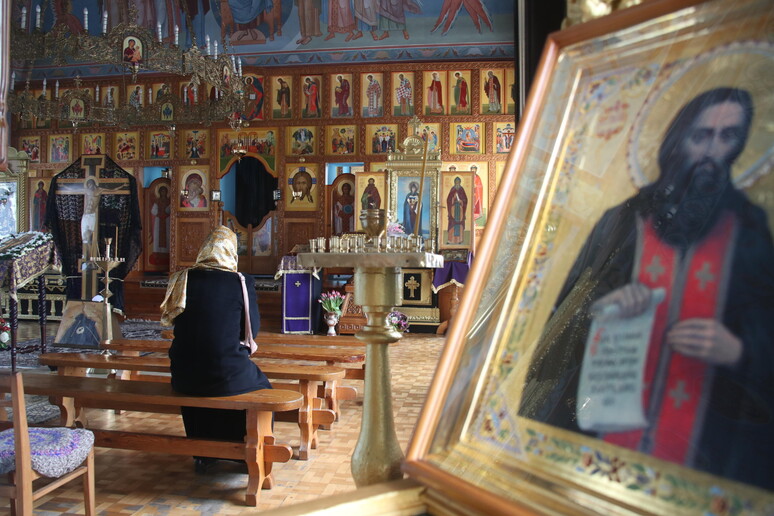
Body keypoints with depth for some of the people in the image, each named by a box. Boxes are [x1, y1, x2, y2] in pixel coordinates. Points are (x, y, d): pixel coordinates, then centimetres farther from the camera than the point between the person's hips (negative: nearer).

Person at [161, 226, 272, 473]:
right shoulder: (242, 282, -9)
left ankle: (203, 455, 45)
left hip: (183, 378, 4)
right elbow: (252, 330, 0)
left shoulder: (181, 279, -1)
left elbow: (171, 321, 13)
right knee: (261, 387, 28)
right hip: (227, 378, -3)